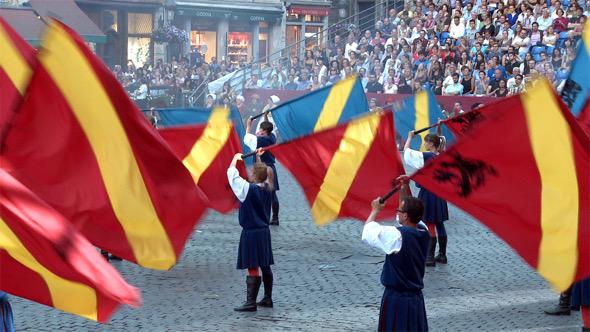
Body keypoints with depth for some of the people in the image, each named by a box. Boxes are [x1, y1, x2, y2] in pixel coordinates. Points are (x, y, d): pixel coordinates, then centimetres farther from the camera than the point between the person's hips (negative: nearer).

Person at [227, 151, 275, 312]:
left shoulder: (248, 189, -17)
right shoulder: (267, 188, 0)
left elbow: (232, 175, -8)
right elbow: (262, 173, 21)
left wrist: (235, 159, 7)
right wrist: (258, 159, 29)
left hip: (251, 234, -7)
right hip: (264, 232, 7)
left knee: (253, 268, -6)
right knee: (265, 267, 14)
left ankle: (251, 302, -4)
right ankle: (267, 299, 21)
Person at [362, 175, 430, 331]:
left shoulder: (396, 236, -21)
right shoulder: (424, 232, 0)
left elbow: (367, 232, -10)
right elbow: (411, 209, 19)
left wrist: (375, 210, 4)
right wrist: (405, 188, 14)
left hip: (396, 300, -7)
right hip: (416, 298, 7)